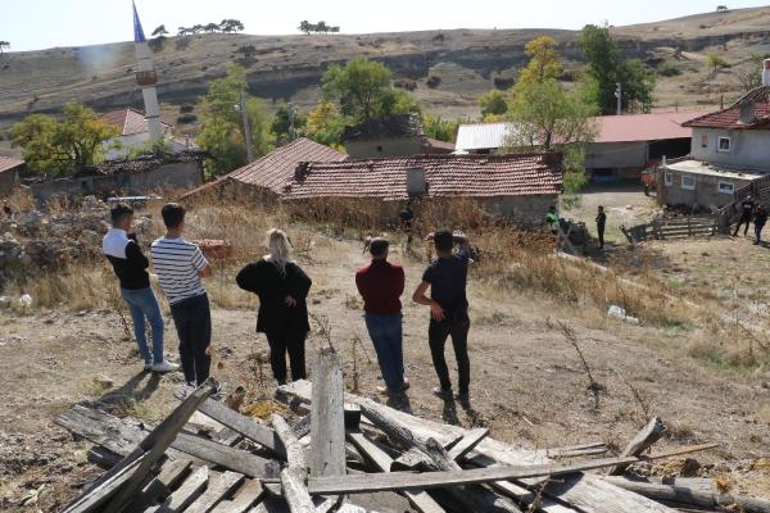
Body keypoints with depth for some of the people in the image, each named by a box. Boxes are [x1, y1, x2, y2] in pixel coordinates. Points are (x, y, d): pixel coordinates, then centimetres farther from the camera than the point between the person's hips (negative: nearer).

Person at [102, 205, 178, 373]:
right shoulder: (128, 244, -29)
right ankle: (158, 362, 11)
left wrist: (130, 236, -3)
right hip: (140, 289, -8)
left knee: (138, 324, 17)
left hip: (125, 288, 9)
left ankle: (148, 360, 26)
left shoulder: (106, 240, -1)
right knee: (157, 323, 6)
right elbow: (144, 263, -18)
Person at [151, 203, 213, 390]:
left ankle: (189, 382, 31)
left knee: (185, 344, 20)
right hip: (197, 301, -5)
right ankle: (202, 386, 14)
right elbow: (207, 272, -6)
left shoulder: (155, 247, -5)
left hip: (176, 304, 5)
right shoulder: (190, 249, -21)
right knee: (202, 346, 7)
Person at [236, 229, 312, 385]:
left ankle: (281, 379, 23)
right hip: (293, 318, -1)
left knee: (277, 349, 16)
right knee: (296, 350, 8)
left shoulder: (261, 266, -7)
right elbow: (306, 282, -27)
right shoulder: (292, 266, -11)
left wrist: (260, 290, 2)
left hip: (272, 318, 1)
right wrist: (296, 296, -16)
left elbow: (241, 278, -5)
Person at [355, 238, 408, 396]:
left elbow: (363, 293, 0)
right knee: (396, 350, 22)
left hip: (373, 317, 0)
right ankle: (399, 382, 37)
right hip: (393, 316, 0)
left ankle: (393, 386, 25)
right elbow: (400, 291, -2)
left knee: (383, 353, 14)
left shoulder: (361, 274, -17)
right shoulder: (397, 270, -18)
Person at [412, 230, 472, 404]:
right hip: (461, 317, 4)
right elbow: (465, 240, 14)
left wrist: (433, 304, -12)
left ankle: (446, 389, 26)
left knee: (437, 353, 18)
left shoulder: (434, 269, -20)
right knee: (462, 354, 17)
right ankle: (464, 392, 24)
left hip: (440, 318, -4)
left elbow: (417, 297, -25)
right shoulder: (462, 260, -9)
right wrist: (448, 236, 4)